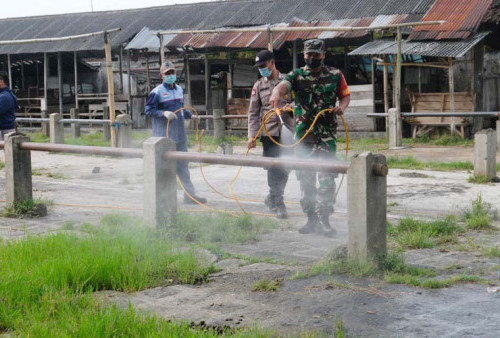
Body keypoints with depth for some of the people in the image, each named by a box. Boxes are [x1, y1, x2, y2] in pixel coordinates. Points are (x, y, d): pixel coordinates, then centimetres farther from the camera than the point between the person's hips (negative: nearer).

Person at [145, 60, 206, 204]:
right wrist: (164, 113, -23)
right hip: (164, 136, -7)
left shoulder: (179, 90, 14)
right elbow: (149, 111, -11)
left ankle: (189, 195, 13)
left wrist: (191, 115, 14)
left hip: (180, 135, 7)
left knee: (182, 165, 10)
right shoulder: (157, 92, -9)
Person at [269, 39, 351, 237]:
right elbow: (283, 85, -17)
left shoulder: (335, 75, 5)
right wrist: (277, 92, -42)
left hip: (327, 134, -2)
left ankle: (324, 220, -5)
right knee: (305, 178, 7)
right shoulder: (297, 75, 3)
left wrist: (341, 107, -6)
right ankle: (311, 219, 18)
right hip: (303, 133, 2)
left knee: (326, 177, -9)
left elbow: (346, 95, 17)